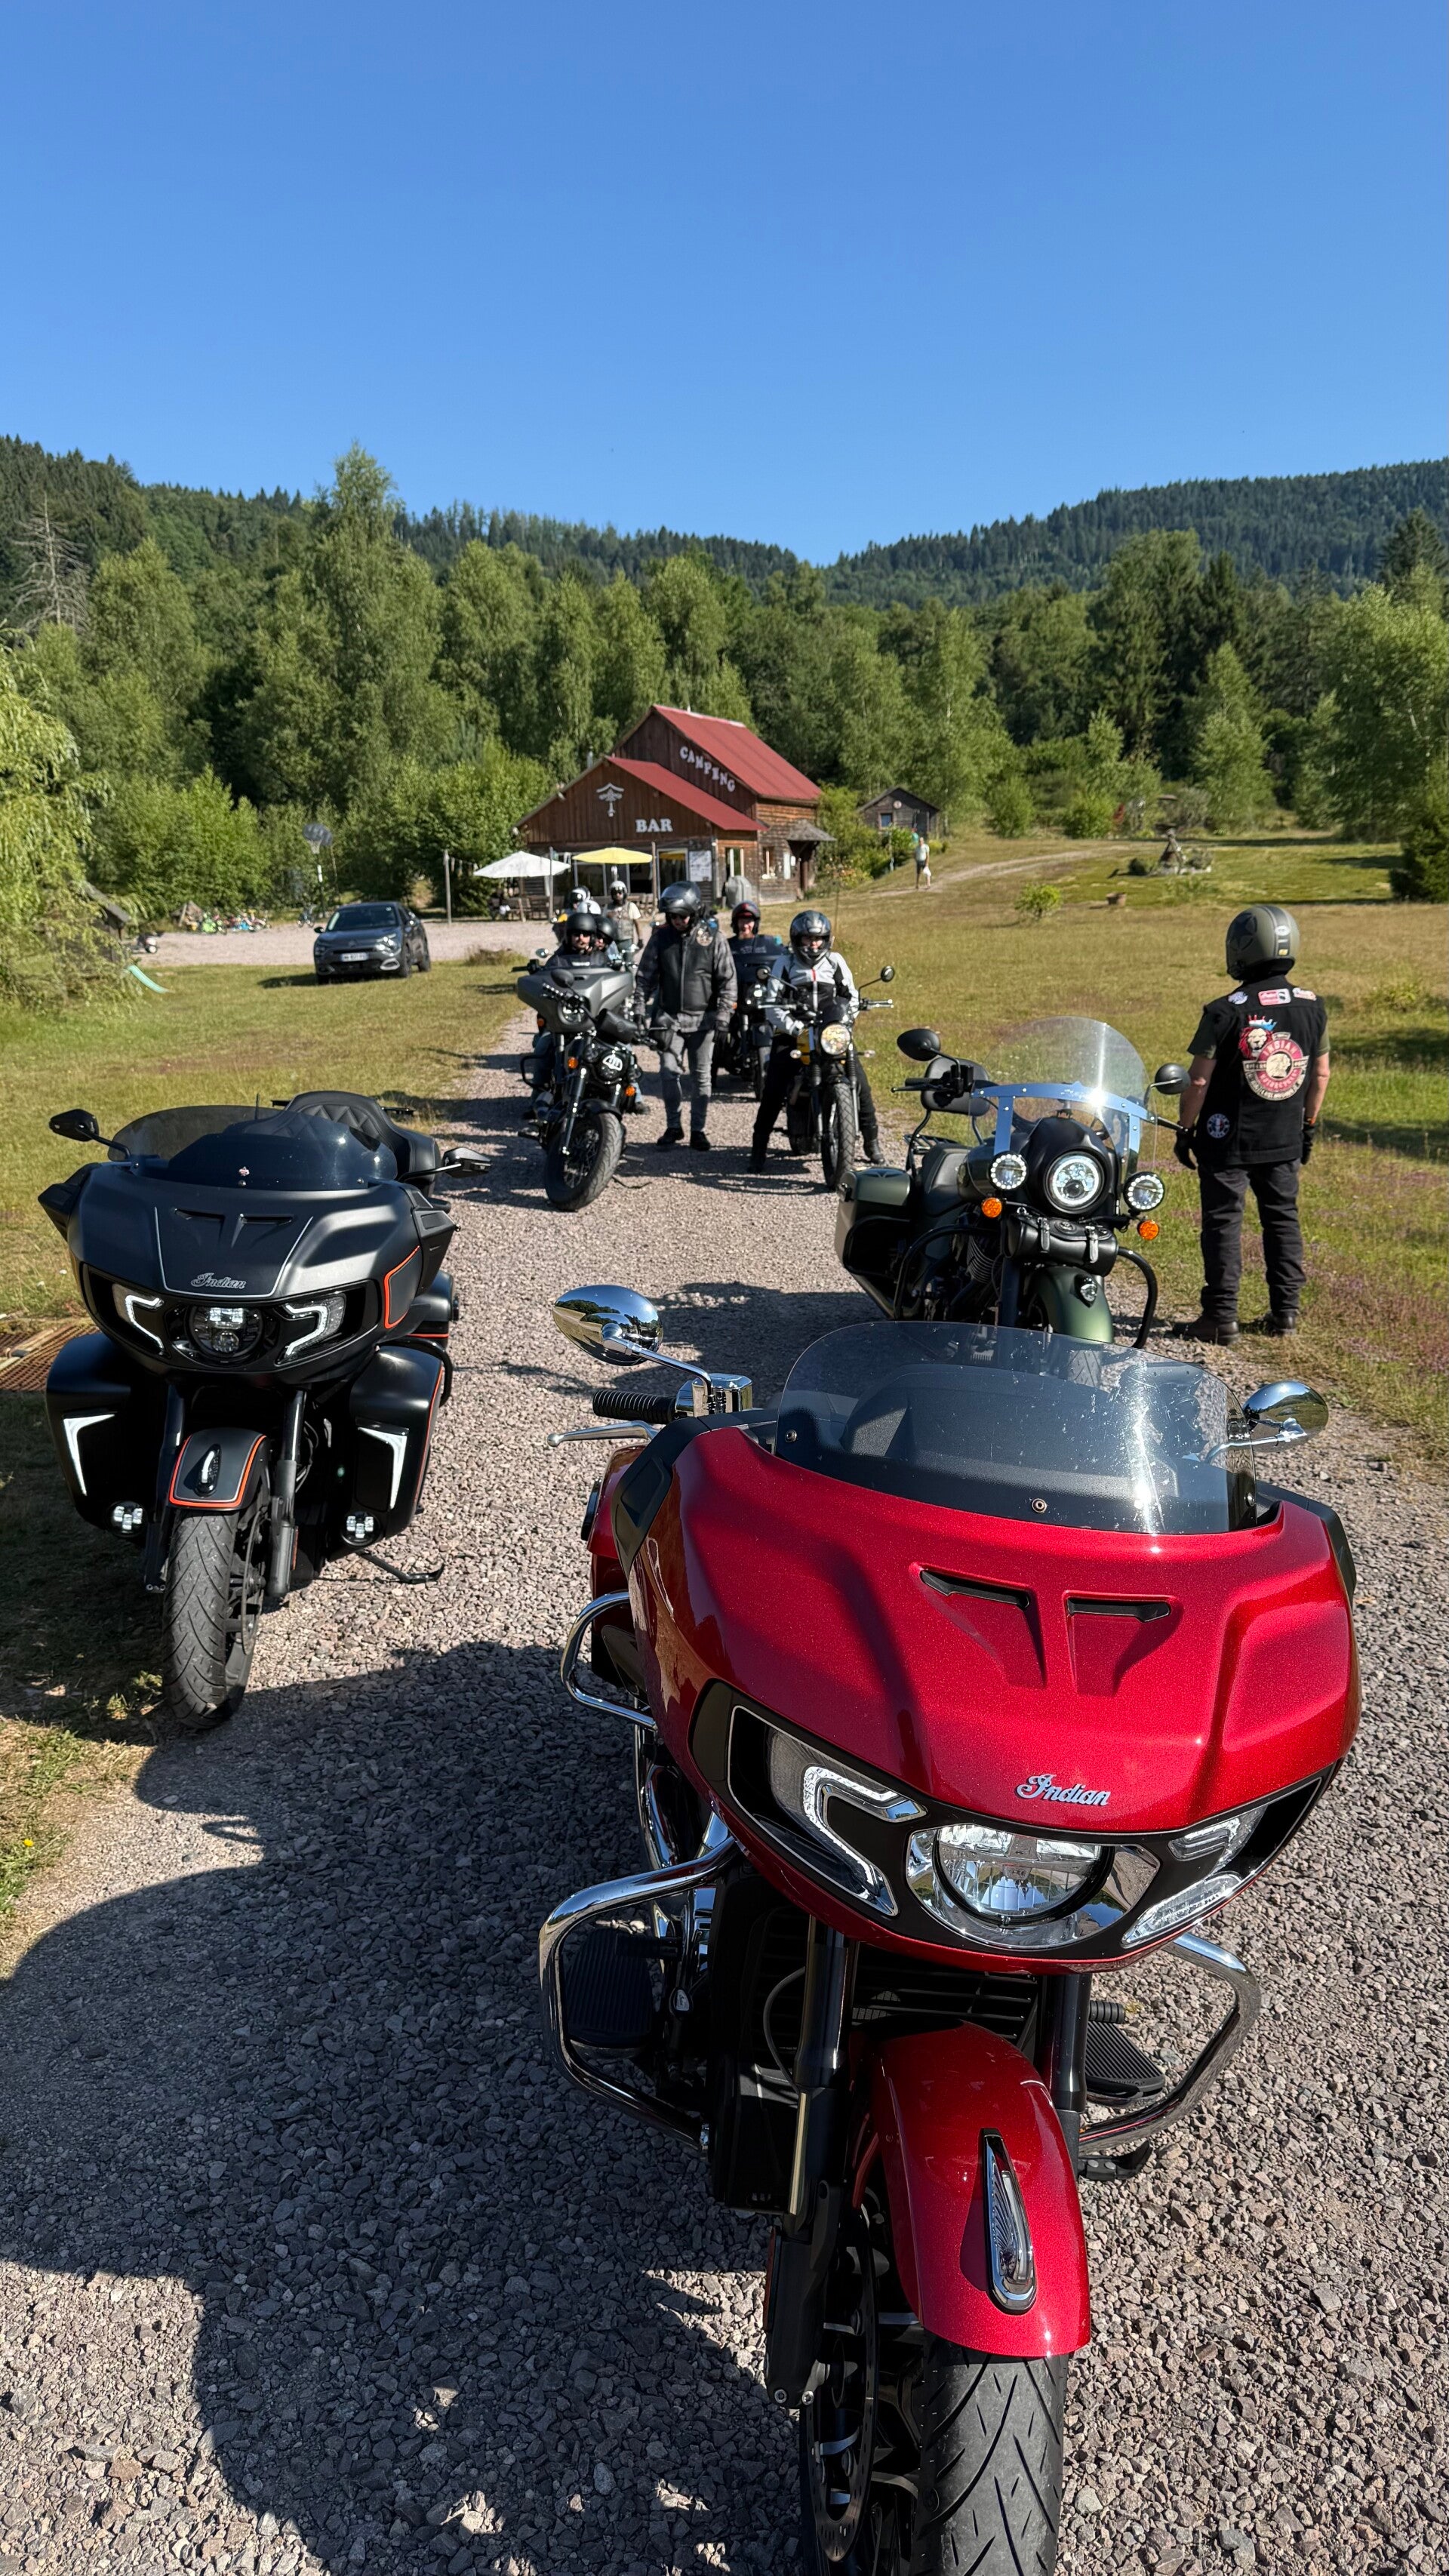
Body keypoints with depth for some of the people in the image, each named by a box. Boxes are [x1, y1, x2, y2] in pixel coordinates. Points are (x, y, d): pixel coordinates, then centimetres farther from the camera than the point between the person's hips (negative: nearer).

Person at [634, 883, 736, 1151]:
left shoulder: (714, 937, -3)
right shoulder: (661, 938, 3)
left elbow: (727, 978, -2)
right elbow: (645, 977, 8)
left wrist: (723, 1014, -10)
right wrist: (639, 1012, 0)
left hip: (702, 1018, -1)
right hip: (669, 1017, 2)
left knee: (701, 1076, 4)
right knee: (669, 1072, -3)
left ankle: (698, 1130, 13)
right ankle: (673, 1127, 11)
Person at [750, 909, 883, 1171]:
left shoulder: (835, 961, 11)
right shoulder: (785, 963, 5)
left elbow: (850, 995, 12)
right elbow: (772, 1004, -2)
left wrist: (846, 1019, -9)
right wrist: (794, 1027, -17)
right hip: (793, 1034, -2)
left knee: (859, 1078, -11)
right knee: (774, 1088, -17)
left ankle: (871, 1141, 3)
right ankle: (759, 1147, -7)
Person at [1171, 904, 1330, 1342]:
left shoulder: (1225, 1012, -16)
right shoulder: (1313, 1007, 0)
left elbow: (1199, 1080, -13)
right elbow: (1321, 1073, 8)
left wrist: (1185, 1130, -1)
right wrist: (1309, 1124, 20)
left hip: (1228, 1141, -4)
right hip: (1285, 1141, 5)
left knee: (1223, 1222, 3)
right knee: (1282, 1217, 16)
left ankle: (1221, 1316, 6)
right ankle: (1286, 1310, 20)